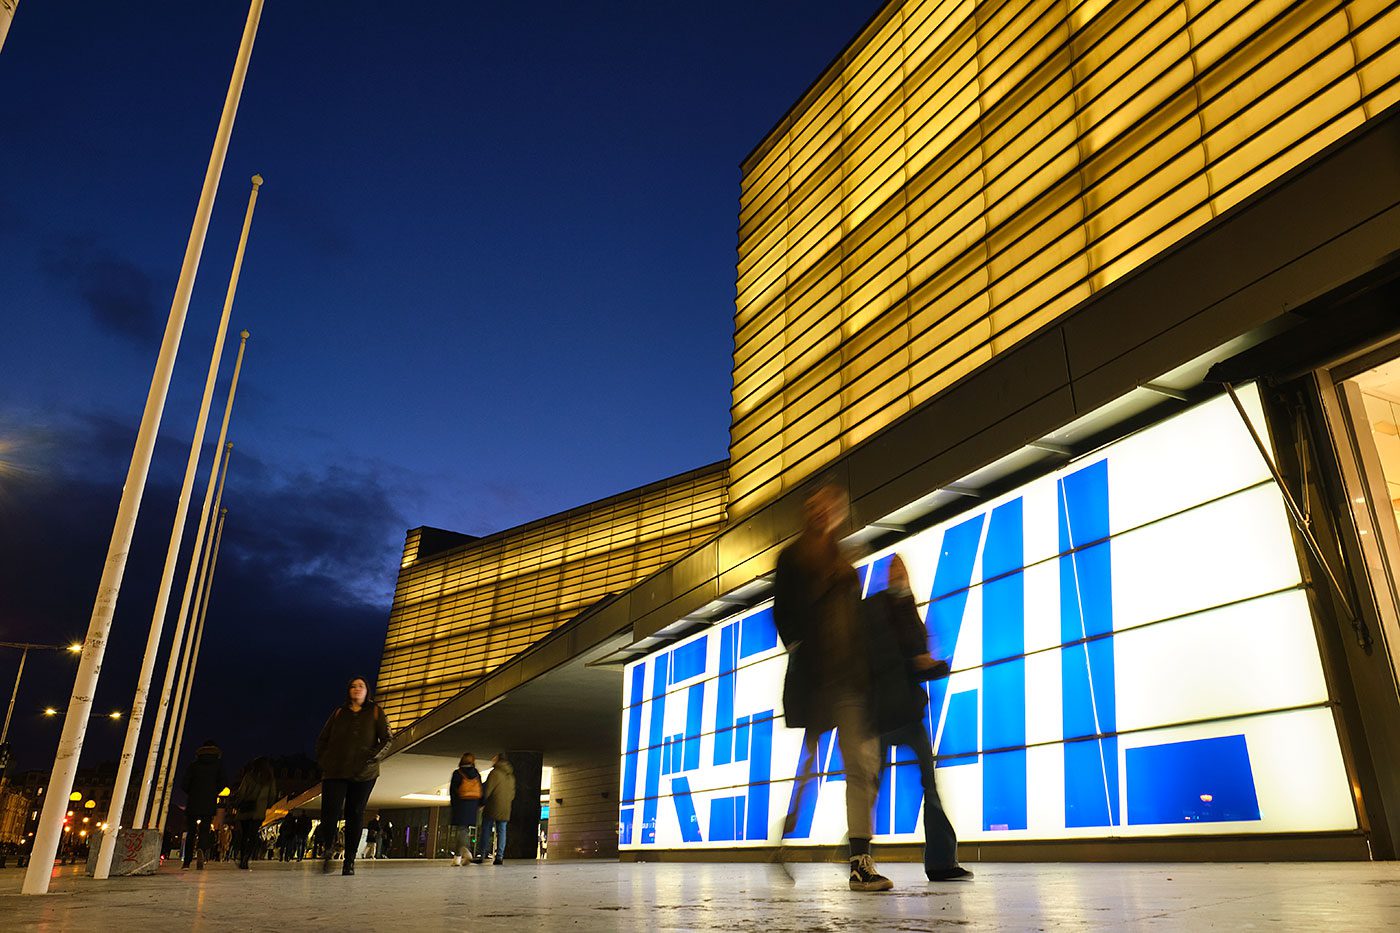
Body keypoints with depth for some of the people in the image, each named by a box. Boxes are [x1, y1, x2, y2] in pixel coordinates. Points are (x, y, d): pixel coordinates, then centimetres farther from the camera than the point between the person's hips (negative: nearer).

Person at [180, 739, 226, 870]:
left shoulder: (194, 764, 9)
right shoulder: (218, 764, 7)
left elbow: (185, 784, 3)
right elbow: (221, 783, 0)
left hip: (193, 800, 1)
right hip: (209, 802, -1)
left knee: (191, 831, 9)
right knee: (205, 828, 0)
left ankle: (187, 862, 4)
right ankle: (201, 849, -31)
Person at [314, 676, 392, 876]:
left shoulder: (375, 712, 8)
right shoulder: (339, 712, 13)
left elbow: (387, 739, 4)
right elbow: (322, 739, 18)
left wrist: (374, 756, -9)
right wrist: (323, 760, 4)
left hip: (364, 773, -1)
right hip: (335, 771, 1)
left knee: (355, 814, 2)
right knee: (330, 813, -11)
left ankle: (349, 861, 9)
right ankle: (327, 852, 12)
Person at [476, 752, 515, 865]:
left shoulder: (495, 773, -8)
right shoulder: (511, 776, 14)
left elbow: (487, 790, -9)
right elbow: (513, 793, 17)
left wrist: (482, 803, 2)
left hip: (493, 808, -5)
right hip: (505, 809, 5)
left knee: (486, 830, 1)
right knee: (501, 831, 5)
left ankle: (481, 855, -1)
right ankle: (500, 857, -1)